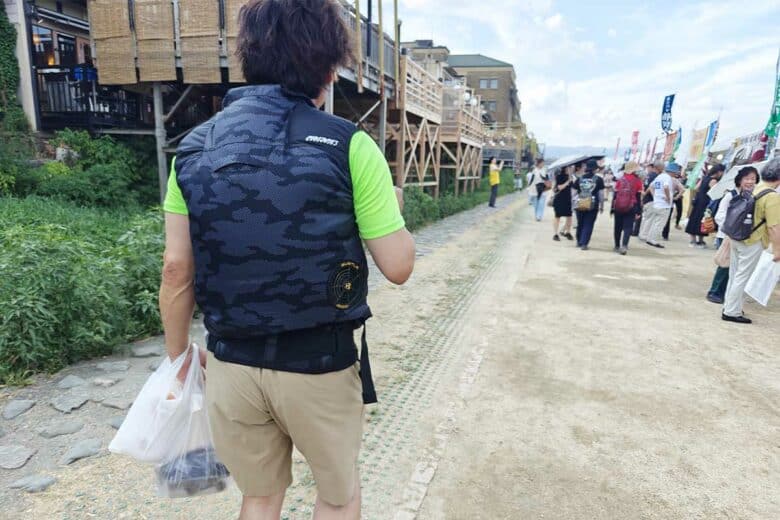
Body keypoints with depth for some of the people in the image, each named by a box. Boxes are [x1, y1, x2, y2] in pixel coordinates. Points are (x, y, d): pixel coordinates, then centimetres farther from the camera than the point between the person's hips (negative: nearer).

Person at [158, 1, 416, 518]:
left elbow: (176, 268, -2)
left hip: (231, 364, 4)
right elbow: (397, 266, -11)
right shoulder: (349, 146, -12)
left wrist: (178, 354, 12)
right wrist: (393, 209, 9)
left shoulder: (195, 147, -1)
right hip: (320, 365, -3)